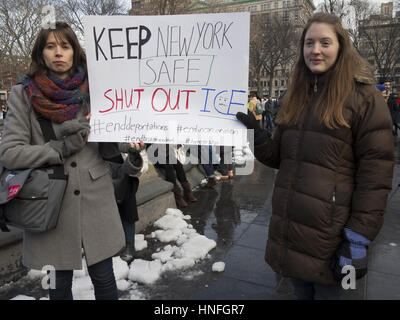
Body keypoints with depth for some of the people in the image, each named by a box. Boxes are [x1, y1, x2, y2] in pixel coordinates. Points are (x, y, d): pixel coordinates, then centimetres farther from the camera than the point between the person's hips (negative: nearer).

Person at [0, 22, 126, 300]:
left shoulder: (92, 90, 4)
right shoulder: (23, 94, -1)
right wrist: (60, 149, -15)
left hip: (96, 201, 1)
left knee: (104, 278, 12)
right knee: (59, 283, 15)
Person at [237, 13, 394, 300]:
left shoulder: (364, 96, -7)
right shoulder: (297, 96, 12)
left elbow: (375, 172, -12)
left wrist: (360, 235, -15)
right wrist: (257, 136, -4)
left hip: (330, 230, -5)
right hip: (289, 225, 6)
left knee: (326, 291, 12)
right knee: (300, 291, 21)